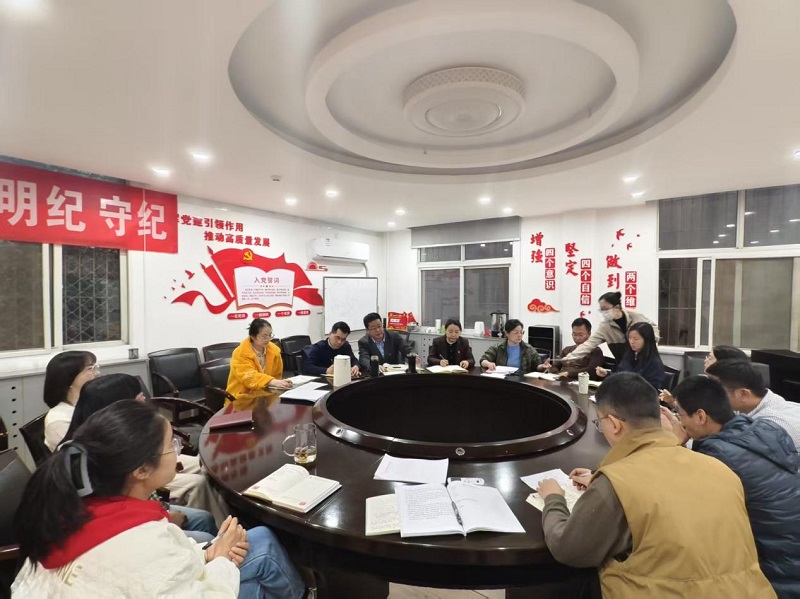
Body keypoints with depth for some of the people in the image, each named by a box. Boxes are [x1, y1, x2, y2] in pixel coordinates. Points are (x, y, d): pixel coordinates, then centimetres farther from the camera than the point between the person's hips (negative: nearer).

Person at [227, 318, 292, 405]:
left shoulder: (274, 350, 0)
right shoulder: (240, 353, -13)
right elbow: (249, 376, -27)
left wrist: (279, 383, -11)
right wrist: (272, 382, -41)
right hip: (242, 398, -5)